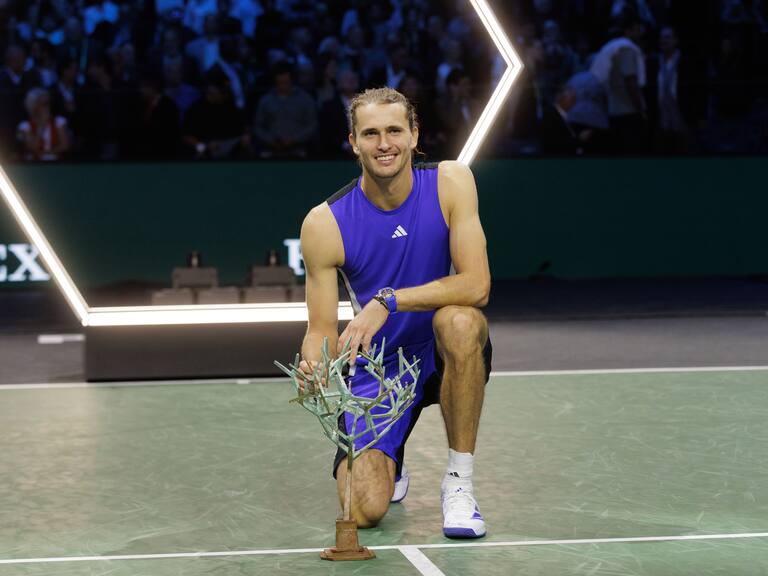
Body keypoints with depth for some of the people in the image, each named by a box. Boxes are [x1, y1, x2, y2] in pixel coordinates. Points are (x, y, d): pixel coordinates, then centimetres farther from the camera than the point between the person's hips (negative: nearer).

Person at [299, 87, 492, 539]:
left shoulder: (450, 183, -11)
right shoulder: (325, 223, -12)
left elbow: (477, 285, -21)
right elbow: (321, 330, -7)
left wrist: (388, 301, -31)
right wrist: (315, 367, -31)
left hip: (448, 354, 0)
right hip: (377, 368, 0)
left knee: (459, 320, -37)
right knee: (364, 510, -20)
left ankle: (460, 482, -19)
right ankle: (389, 462, 22)